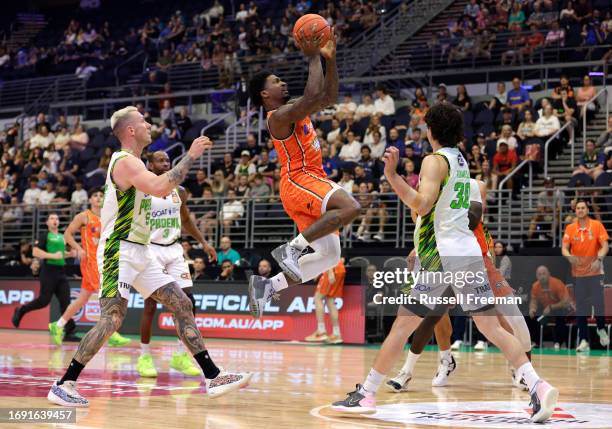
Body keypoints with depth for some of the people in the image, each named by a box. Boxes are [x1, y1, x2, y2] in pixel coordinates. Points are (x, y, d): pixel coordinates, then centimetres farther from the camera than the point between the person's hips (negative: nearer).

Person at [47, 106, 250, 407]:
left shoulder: (132, 163, 17)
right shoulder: (125, 162, -15)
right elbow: (161, 188, -30)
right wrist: (190, 156, -22)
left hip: (140, 253, 10)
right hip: (119, 252, -10)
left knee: (182, 305, 6)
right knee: (112, 318, -17)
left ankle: (213, 377, 7)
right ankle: (63, 385, -12)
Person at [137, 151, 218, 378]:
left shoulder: (180, 192, 7)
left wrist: (204, 243, 17)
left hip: (174, 250, 5)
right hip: (151, 250, -5)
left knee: (188, 301, -4)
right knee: (151, 303, -8)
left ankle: (181, 355, 6)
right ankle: (144, 357, 4)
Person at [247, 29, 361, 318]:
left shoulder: (295, 112, 19)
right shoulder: (279, 116, -11)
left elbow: (329, 97, 23)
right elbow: (312, 95, -25)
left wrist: (330, 60, 14)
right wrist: (313, 58, -16)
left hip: (309, 181, 10)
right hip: (298, 181, -10)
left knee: (330, 256, 5)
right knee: (349, 207, -32)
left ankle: (268, 286, 4)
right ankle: (292, 247, -25)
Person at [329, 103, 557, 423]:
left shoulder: (435, 160, -7)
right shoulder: (461, 160, 19)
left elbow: (422, 205, -21)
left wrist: (392, 175, -25)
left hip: (441, 255, -7)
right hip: (469, 250, 7)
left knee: (403, 325, -2)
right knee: (491, 327, 2)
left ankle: (366, 394, 1)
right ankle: (537, 386, -12)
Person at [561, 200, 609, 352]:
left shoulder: (597, 225, -3)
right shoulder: (570, 228, 2)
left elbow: (605, 245, -7)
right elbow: (564, 248, -3)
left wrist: (599, 259, -24)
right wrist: (569, 256, -24)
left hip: (595, 272, -2)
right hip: (578, 273, 2)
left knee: (598, 304, -6)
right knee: (580, 308, 1)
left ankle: (601, 329, 23)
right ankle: (584, 340, 7)